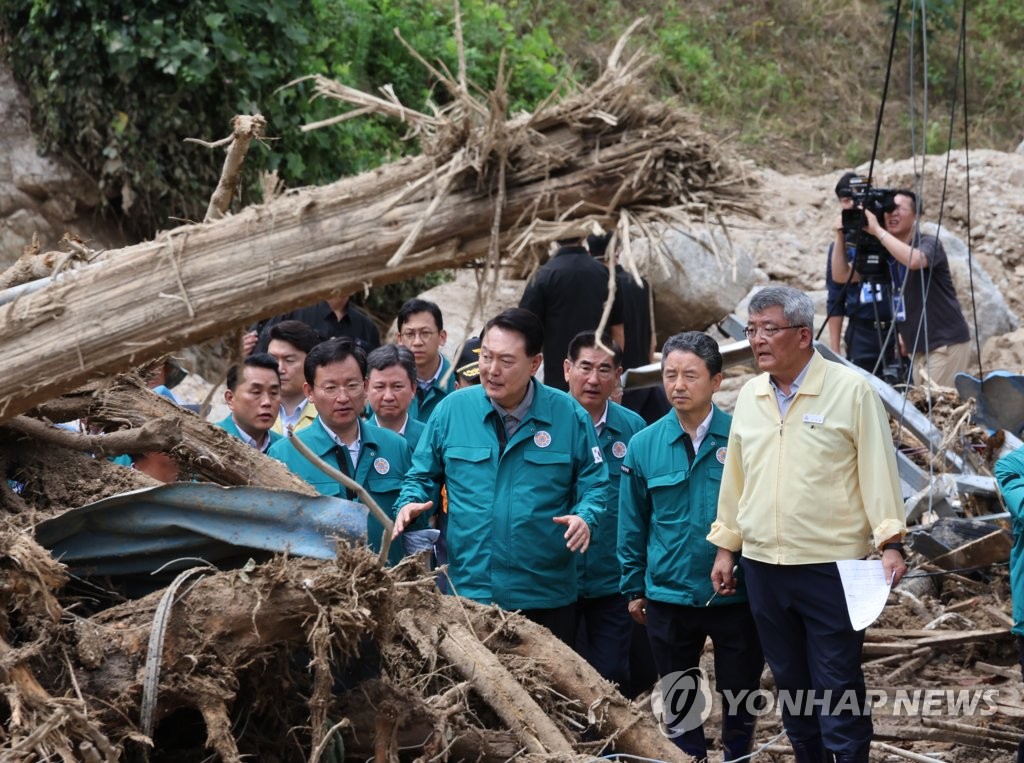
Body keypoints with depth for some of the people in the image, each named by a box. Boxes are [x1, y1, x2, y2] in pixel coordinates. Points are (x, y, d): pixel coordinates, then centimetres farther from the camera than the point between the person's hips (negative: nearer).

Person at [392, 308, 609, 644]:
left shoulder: (568, 415, 0)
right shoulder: (451, 409, 3)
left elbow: (593, 484, 4)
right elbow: (422, 475, 12)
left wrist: (584, 517, -16)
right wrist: (410, 503, -9)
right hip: (466, 591, 1)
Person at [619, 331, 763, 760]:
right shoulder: (644, 445, -3)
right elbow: (633, 526, 5)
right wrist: (634, 588, 7)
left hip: (737, 595, -2)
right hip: (668, 597, 2)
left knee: (739, 696, 11)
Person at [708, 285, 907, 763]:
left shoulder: (850, 390, -8)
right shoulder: (749, 396, 8)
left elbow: (878, 470, -8)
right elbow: (735, 477, 14)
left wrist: (890, 543, -14)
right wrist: (725, 547, 15)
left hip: (832, 565, -5)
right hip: (762, 564, 5)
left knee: (837, 686, -2)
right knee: (790, 681, 14)